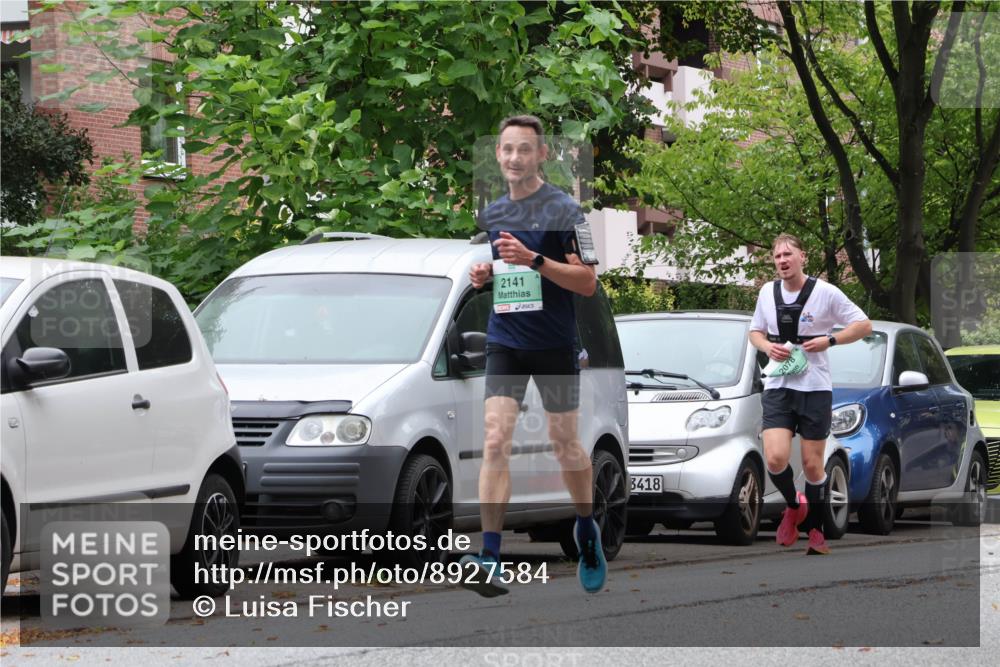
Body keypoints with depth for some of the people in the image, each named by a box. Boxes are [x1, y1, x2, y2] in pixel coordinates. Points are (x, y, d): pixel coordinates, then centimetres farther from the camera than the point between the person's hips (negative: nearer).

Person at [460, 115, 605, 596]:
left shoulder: (563, 209, -8)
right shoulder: (493, 214, 10)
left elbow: (588, 282, -12)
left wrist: (535, 261, -24)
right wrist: (483, 275, 3)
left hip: (554, 345, -4)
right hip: (505, 341, 4)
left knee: (565, 444, 9)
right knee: (495, 440, -11)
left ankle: (587, 530, 36)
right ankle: (490, 560, -18)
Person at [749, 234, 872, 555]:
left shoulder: (825, 292, -5)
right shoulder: (767, 293, 7)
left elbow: (864, 325, 0)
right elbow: (755, 332, 21)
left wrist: (829, 340, -14)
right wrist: (767, 346, -2)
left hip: (815, 387, -2)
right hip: (778, 387, 2)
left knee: (812, 464, 2)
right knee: (775, 458, -15)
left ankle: (815, 531, 19)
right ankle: (794, 506, 14)